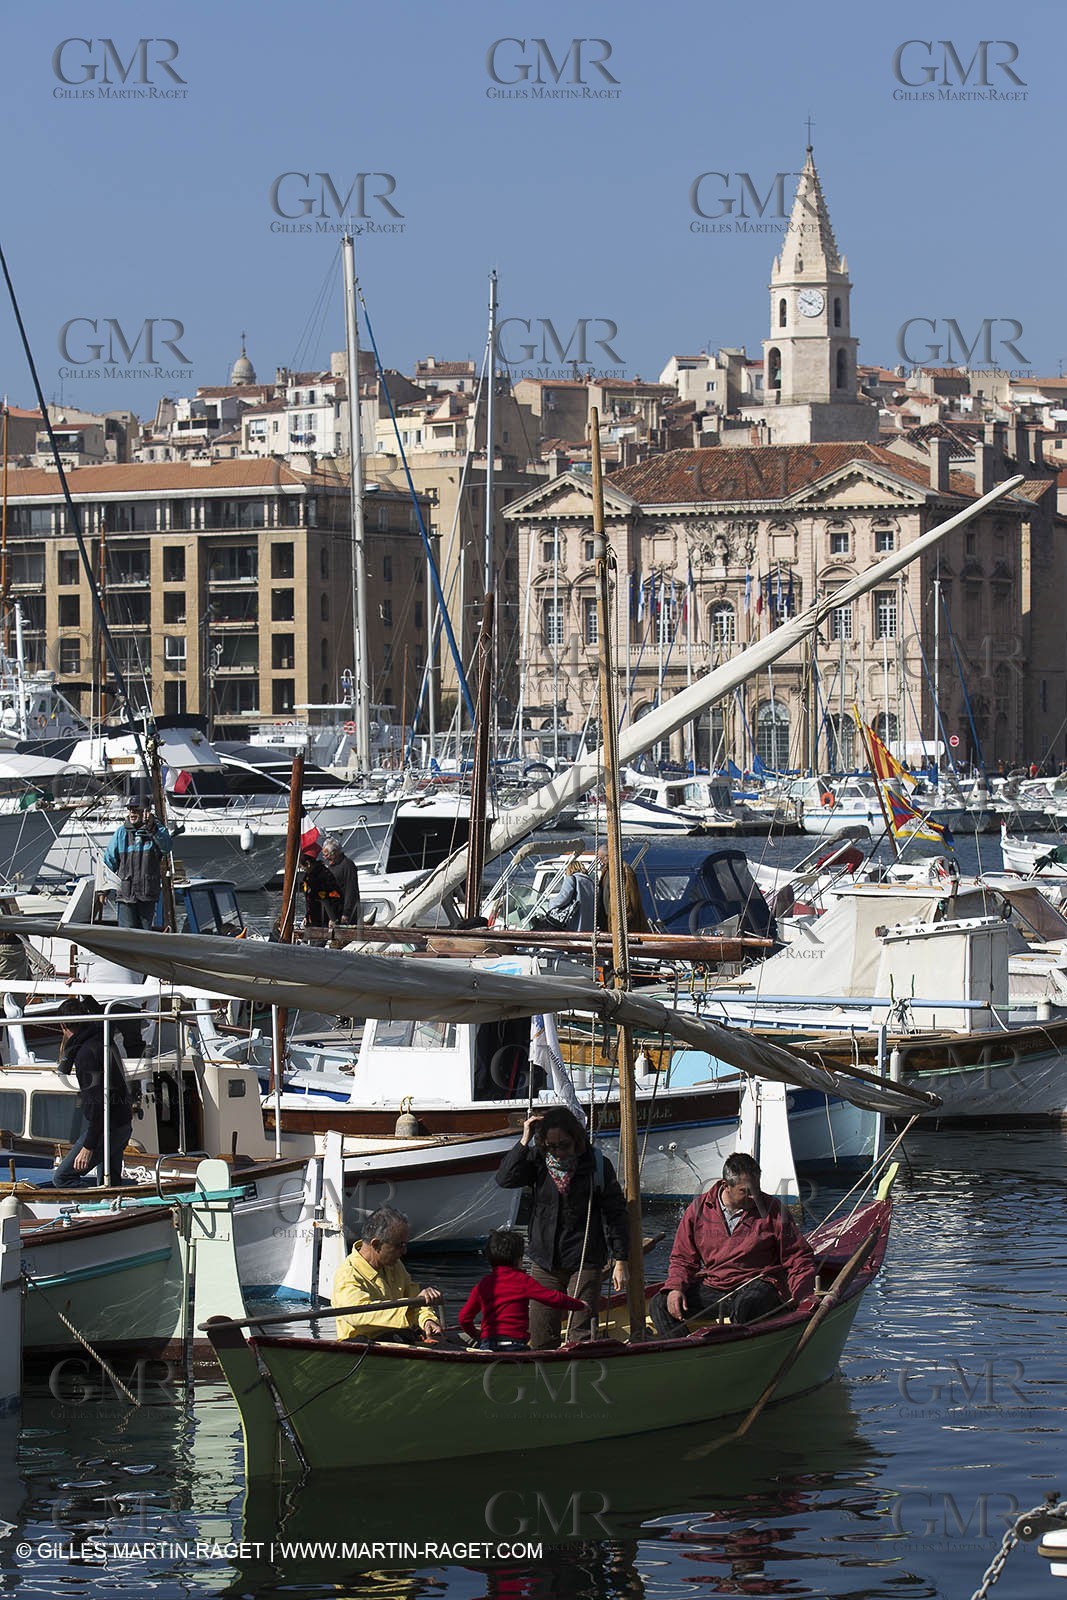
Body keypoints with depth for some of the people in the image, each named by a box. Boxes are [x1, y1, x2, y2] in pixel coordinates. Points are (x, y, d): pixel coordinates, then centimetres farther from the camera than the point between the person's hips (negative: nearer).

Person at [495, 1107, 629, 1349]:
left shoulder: (597, 1165, -6)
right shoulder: (538, 1161, 1)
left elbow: (616, 1214, -2)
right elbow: (505, 1179, -13)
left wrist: (620, 1261, -5)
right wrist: (525, 1141, -17)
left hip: (585, 1264, -3)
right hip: (545, 1263, 3)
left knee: (581, 1334, -8)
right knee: (540, 1338, 5)